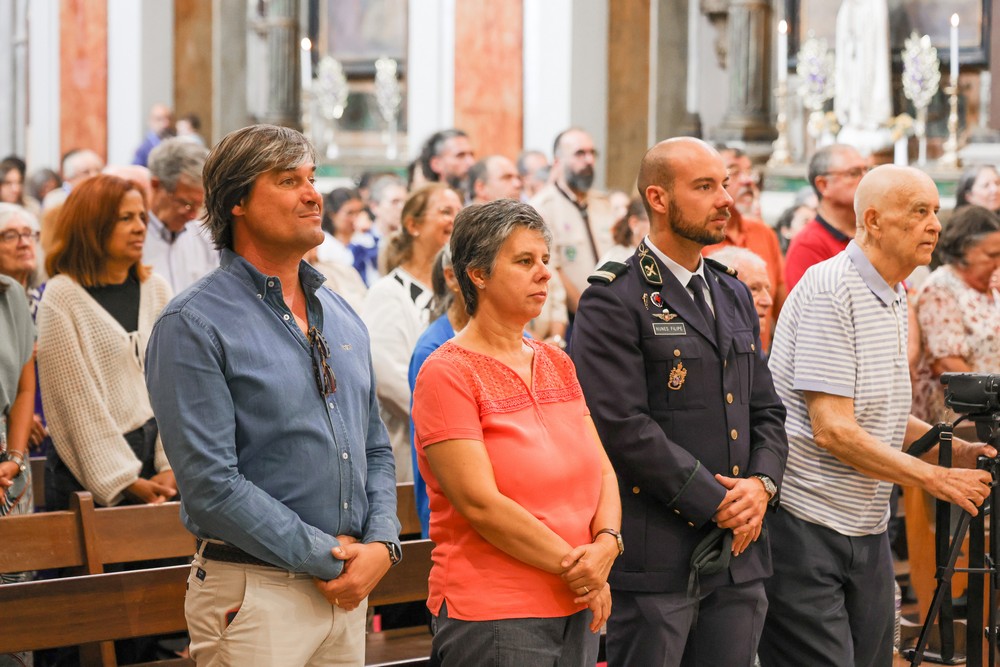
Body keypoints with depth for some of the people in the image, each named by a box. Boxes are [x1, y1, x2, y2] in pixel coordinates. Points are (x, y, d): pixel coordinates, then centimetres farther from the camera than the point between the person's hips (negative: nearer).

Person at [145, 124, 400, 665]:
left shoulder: (341, 317, 13)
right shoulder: (191, 326, -9)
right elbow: (210, 483, -16)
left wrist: (380, 544, -1)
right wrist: (330, 557, -14)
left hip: (347, 592, 6)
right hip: (255, 595, -6)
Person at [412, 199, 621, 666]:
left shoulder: (557, 364, 13)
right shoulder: (447, 373, -9)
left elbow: (602, 470, 10)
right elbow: (480, 504, -16)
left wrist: (606, 544, -10)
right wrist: (576, 567, -12)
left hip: (577, 609, 6)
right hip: (492, 613, -6)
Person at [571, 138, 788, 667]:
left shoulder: (734, 296, 17)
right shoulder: (614, 301, -8)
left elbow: (765, 410, 18)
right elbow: (624, 426, -16)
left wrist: (761, 483, -2)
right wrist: (716, 504, -14)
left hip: (739, 555, 7)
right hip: (656, 558, -7)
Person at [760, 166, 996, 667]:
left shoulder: (893, 297, 14)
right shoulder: (829, 292, -16)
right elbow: (833, 430, -21)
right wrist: (933, 478, -17)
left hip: (867, 527, 9)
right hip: (805, 525, -9)